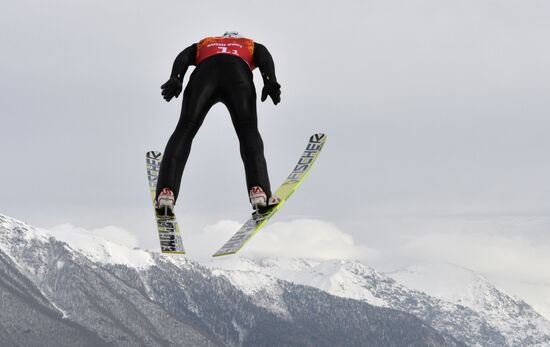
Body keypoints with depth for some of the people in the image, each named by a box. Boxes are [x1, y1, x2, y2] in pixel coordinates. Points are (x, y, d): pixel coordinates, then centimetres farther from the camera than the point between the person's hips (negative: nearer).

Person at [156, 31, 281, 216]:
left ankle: (166, 192, -19)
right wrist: (270, 81, -1)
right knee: (248, 132, 5)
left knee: (185, 130, -2)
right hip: (239, 74, 0)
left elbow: (183, 57, 21)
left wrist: (175, 79, 3)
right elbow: (265, 57, 18)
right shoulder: (252, 46, 42)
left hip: (204, 71, 1)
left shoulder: (203, 44, 43)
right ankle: (258, 189, -17)